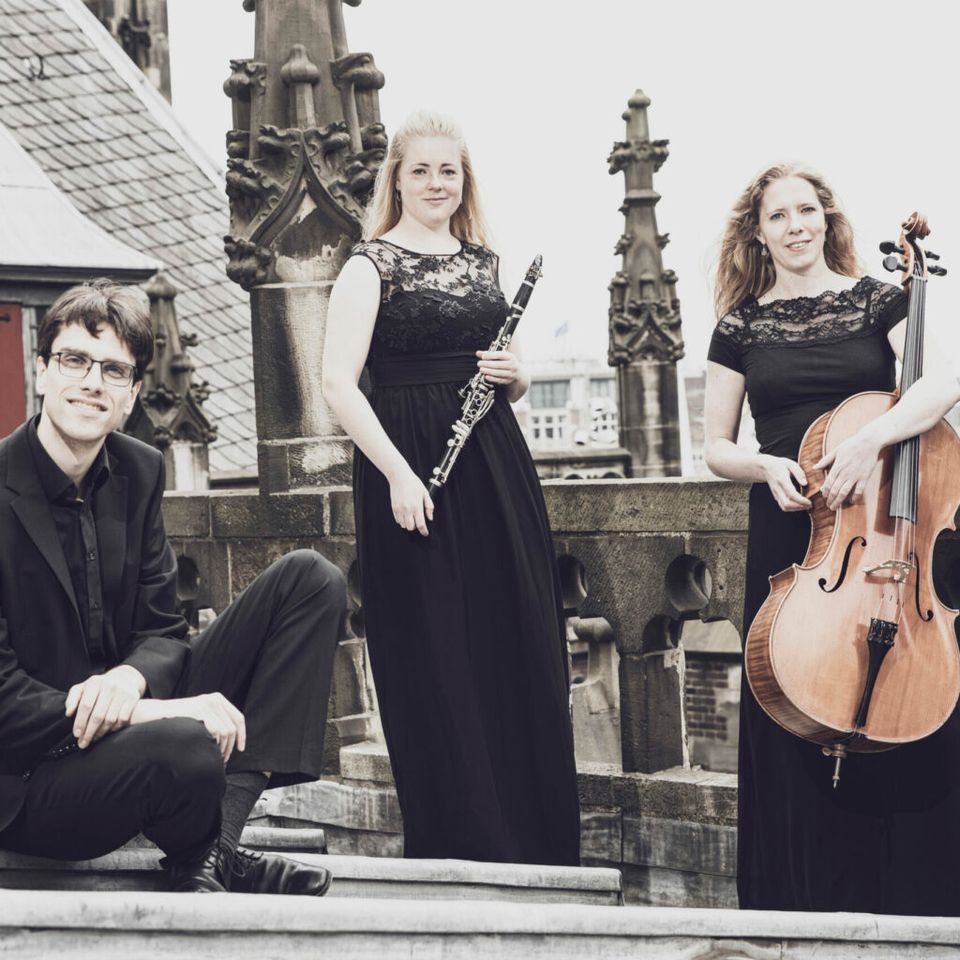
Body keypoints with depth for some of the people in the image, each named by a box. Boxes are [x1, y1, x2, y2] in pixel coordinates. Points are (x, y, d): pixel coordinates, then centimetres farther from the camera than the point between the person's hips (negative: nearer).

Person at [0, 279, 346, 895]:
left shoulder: (140, 470, 4)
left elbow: (162, 629, 6)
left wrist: (130, 678, -20)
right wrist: (152, 710, -28)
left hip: (131, 722, 8)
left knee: (310, 579, -3)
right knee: (187, 749, -40)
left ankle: (215, 844, -14)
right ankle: (203, 860, 0)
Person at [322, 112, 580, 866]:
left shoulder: (484, 261, 16)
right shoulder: (373, 264, -2)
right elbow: (339, 385, -12)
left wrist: (516, 375, 2)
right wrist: (397, 474, -21)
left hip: (497, 470, 6)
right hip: (414, 472, -5)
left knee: (523, 654, 6)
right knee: (437, 668, -1)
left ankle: (541, 845, 17)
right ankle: (460, 851, 11)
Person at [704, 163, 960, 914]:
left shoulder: (877, 300, 5)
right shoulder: (741, 326, 9)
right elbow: (717, 448, 10)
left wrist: (872, 437, -27)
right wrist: (767, 467, -11)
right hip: (791, 536, 1)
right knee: (794, 725, 1)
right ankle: (808, 901, 13)